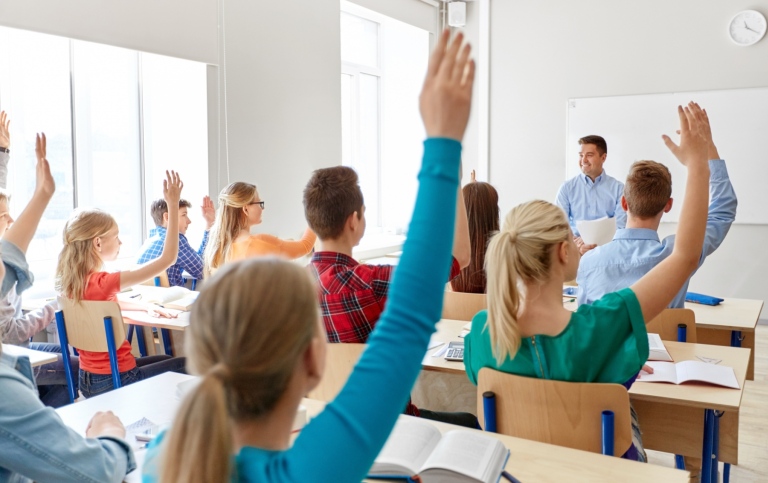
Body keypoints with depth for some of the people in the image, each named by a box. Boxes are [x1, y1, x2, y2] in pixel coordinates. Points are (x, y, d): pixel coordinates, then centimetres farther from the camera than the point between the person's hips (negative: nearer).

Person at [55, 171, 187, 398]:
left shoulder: (74, 281, -1)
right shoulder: (102, 282, -27)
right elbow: (167, 258, -29)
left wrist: (146, 307, 4)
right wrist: (173, 205, -27)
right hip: (114, 380, -8)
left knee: (165, 360, 29)